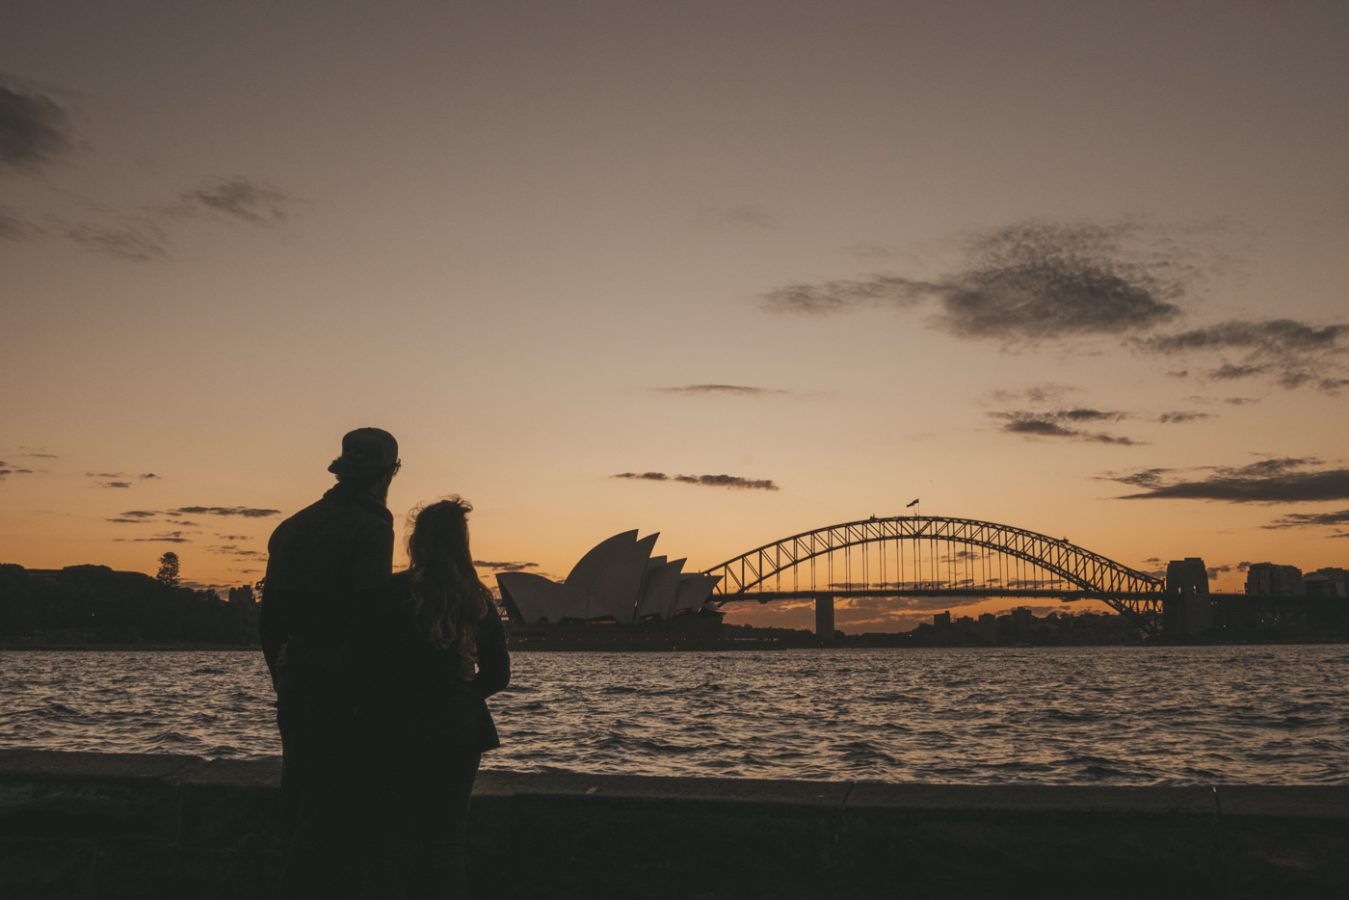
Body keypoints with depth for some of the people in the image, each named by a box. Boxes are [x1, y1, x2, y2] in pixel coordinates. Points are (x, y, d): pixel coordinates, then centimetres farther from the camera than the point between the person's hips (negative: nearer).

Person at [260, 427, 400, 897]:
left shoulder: (293, 527, 11)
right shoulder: (370, 528, -12)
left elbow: (270, 620, 14)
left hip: (296, 693, 8)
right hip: (345, 695, -7)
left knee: (300, 805, 18)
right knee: (338, 811, 0)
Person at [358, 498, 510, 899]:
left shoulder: (394, 592, -10)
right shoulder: (478, 599, 3)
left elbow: (374, 664, -10)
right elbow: (497, 675, 6)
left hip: (398, 735, -3)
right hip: (459, 734, 4)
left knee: (398, 844, 8)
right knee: (446, 845, 13)